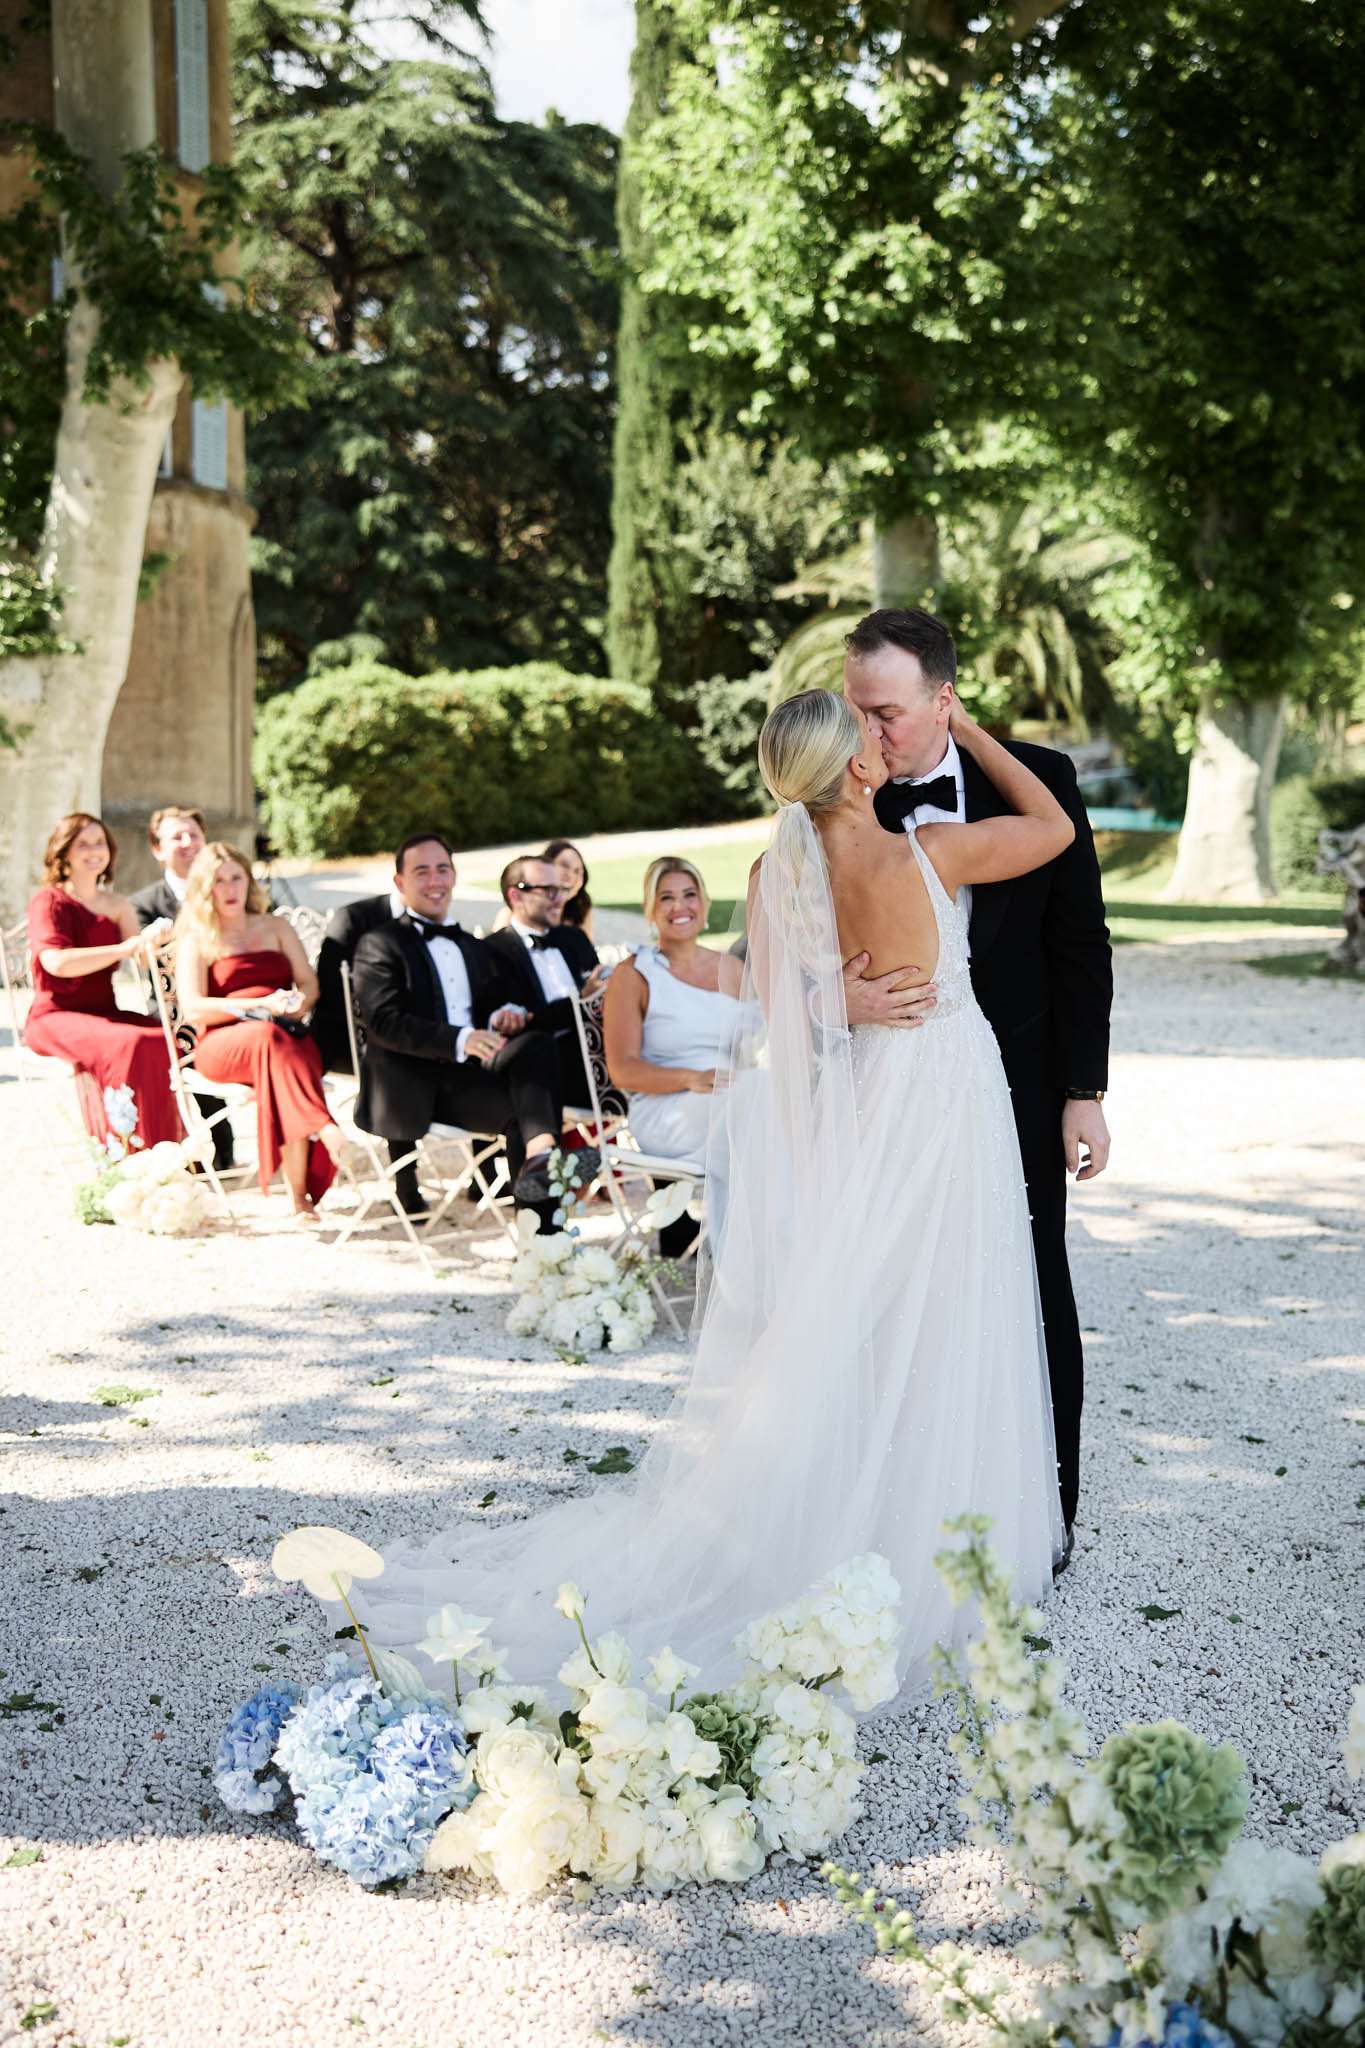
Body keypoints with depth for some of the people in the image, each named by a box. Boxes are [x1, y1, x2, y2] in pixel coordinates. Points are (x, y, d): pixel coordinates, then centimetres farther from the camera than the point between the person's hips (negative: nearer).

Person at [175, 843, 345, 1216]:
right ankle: (324, 1130, -50)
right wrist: (260, 1006, -13)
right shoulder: (196, 941, 12)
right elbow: (193, 1009, -2)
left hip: (286, 1034, 2)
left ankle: (300, 1193, -38)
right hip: (222, 1043, -2)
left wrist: (293, 1007, -8)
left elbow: (309, 984, 17)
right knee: (271, 1039, -40)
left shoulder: (276, 928, 24)